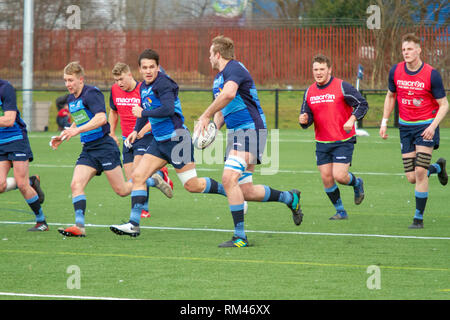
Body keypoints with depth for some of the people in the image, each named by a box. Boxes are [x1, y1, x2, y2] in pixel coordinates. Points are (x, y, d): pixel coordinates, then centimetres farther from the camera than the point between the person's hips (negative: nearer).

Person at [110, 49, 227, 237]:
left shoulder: (162, 83, -15)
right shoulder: (144, 87, 12)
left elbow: (168, 109, -27)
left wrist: (143, 113, -16)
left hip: (176, 138, -9)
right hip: (159, 142, 9)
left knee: (191, 185, -6)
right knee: (138, 176, -2)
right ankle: (134, 225, -3)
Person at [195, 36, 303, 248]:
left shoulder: (234, 69, -13)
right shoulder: (218, 79, 19)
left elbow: (228, 94, -34)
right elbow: (222, 110, 27)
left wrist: (205, 117, -29)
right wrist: (214, 127, 6)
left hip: (251, 129, -10)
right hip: (235, 133, 10)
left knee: (229, 179, -22)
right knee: (246, 191, 6)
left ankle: (240, 236, -20)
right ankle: (290, 198, 29)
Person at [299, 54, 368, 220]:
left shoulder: (342, 86, -9)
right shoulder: (309, 92, 7)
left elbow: (362, 104, -7)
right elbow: (307, 116, 12)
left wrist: (352, 119, -22)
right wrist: (304, 120, -12)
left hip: (343, 141, -5)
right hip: (322, 143, 5)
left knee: (339, 176, -15)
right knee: (326, 178, 0)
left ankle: (357, 183, 20)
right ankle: (340, 211, 16)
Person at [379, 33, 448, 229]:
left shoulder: (431, 74, -13)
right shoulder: (395, 71, -1)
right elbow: (391, 96, 16)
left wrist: (433, 126, -22)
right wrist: (384, 122, 9)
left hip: (426, 126, -4)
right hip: (406, 127, 4)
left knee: (420, 172, -14)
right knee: (412, 178, 2)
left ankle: (419, 218, -1)